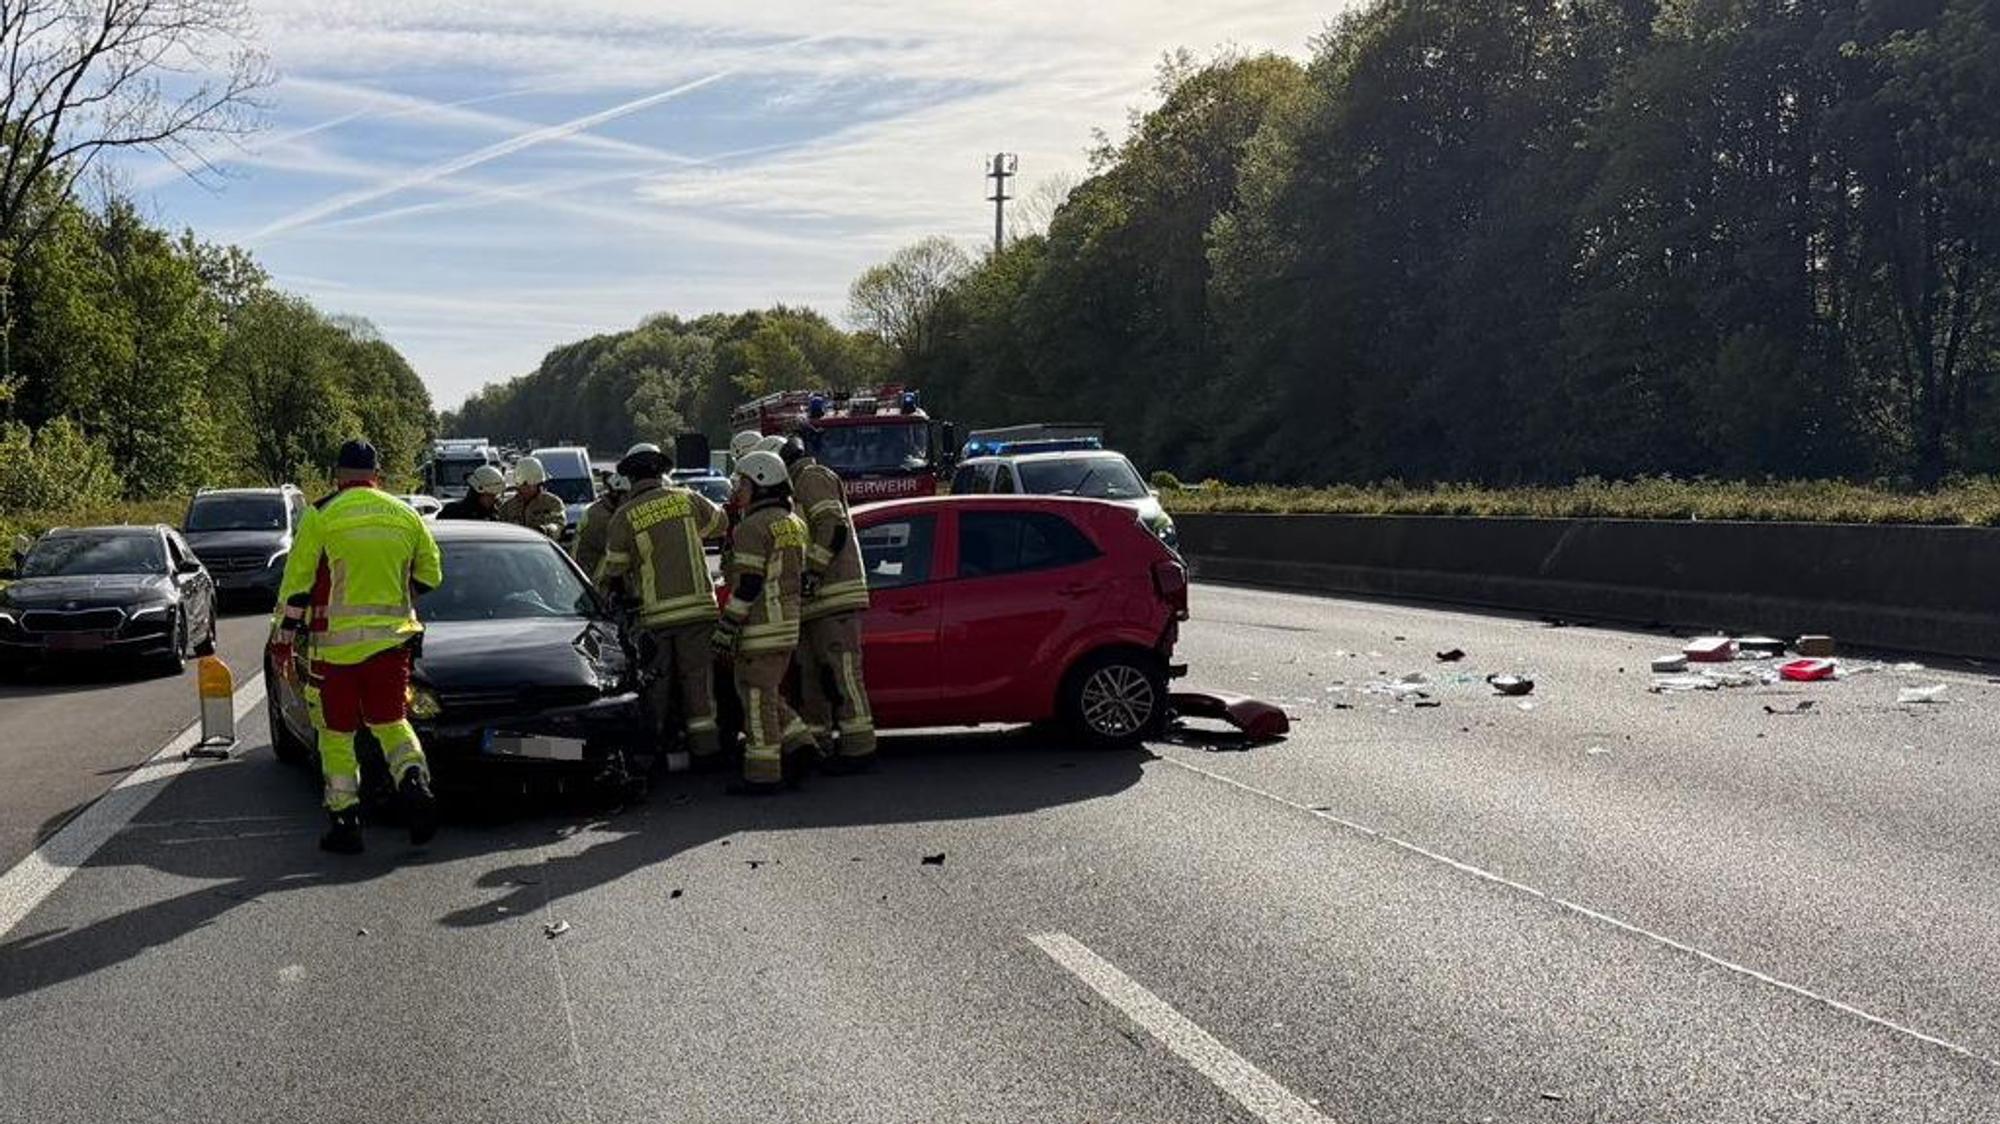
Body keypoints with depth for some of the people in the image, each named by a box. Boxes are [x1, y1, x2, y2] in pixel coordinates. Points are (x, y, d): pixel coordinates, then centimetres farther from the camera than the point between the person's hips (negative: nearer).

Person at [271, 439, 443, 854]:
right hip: (392, 640, 3)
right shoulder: (406, 516, 7)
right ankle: (414, 782, -11)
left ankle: (345, 821, 8)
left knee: (336, 733, 7)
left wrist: (283, 638, 4)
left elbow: (297, 583, -4)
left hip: (336, 642, -3)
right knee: (391, 721, 14)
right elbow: (430, 575, 15)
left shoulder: (321, 516, -4)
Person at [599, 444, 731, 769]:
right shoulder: (688, 499, 1)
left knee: (654, 684, 9)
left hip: (653, 614, -1)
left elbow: (613, 566, 3)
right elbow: (720, 523, 18)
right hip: (697, 606, 1)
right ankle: (705, 749, 8)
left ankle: (653, 748, 14)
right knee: (698, 680, 6)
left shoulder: (624, 516, -4)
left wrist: (607, 590, 23)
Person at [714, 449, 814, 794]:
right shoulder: (793, 523, 16)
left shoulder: (754, 527, -13)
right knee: (767, 694, 19)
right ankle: (801, 748, 12)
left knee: (756, 696, -3)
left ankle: (763, 774, -1)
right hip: (788, 624, 9)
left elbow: (748, 583, -17)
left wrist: (726, 629, -15)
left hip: (761, 624, -9)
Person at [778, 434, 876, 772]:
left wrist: (812, 571, -23)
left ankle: (859, 750, -11)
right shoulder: (797, 486, 27)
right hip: (814, 598, 10)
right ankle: (815, 744, 17)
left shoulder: (813, 477, -4)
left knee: (841, 672, -11)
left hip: (833, 593, -10)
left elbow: (833, 528, -18)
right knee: (809, 675, 11)